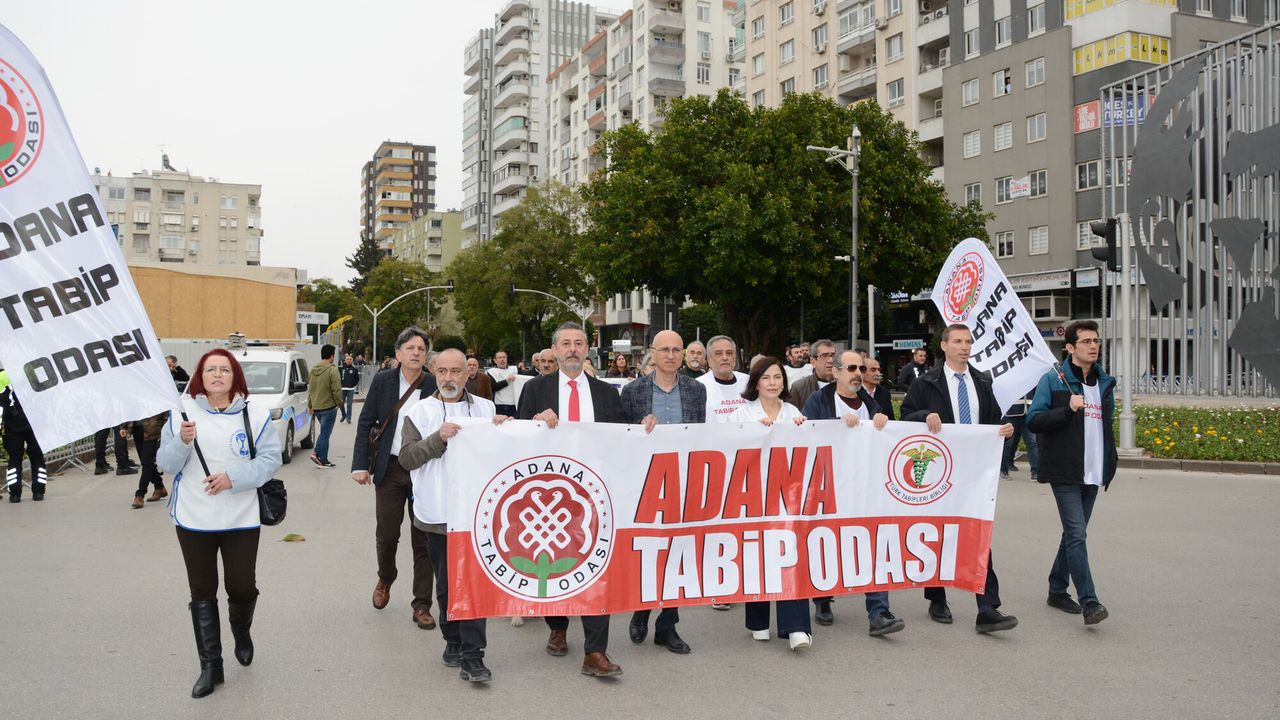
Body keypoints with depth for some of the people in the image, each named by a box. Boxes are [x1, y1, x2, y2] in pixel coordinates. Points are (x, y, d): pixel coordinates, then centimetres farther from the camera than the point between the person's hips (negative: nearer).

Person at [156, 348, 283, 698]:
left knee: (242, 587, 4)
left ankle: (242, 633, 37)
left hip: (241, 519, -1)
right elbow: (165, 464, -2)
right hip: (193, 519, 1)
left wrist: (233, 478, -19)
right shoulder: (183, 412, 0)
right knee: (202, 592, 7)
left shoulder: (256, 414, -2)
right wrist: (182, 442, -23)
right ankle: (210, 665, 19)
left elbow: (270, 459, -6)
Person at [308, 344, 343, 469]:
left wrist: (310, 405, 22)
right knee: (325, 433, 0)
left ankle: (317, 453, 9)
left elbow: (310, 388, 15)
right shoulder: (332, 370, -16)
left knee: (324, 431, 21)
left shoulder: (313, 369, 8)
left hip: (316, 407, 7)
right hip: (328, 407, -7)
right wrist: (339, 403, -3)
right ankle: (323, 460, 3)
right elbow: (336, 390, -18)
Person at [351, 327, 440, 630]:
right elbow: (365, 423, 2)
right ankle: (385, 578, 39)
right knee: (386, 535, 7)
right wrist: (360, 464, -4)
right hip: (390, 468, 1)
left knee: (423, 539, 4)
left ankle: (422, 605, 14)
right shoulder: (382, 381, 0)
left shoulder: (435, 386, -3)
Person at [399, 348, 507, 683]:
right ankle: (453, 640, 30)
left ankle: (472, 656, -3)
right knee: (446, 584, 12)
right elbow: (406, 457, -6)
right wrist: (438, 438, -20)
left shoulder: (485, 408, 8)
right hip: (437, 513, 1)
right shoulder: (419, 413, 4)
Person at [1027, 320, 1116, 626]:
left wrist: (1110, 464, 18)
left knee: (1074, 533, 13)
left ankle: (1057, 590, 26)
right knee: (1077, 534, -13)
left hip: (1093, 474, 7)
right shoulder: (1053, 380, -5)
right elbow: (1033, 420, -11)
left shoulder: (1105, 382, 14)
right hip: (1065, 472, -6)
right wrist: (1068, 409, -23)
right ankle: (1089, 602, -15)